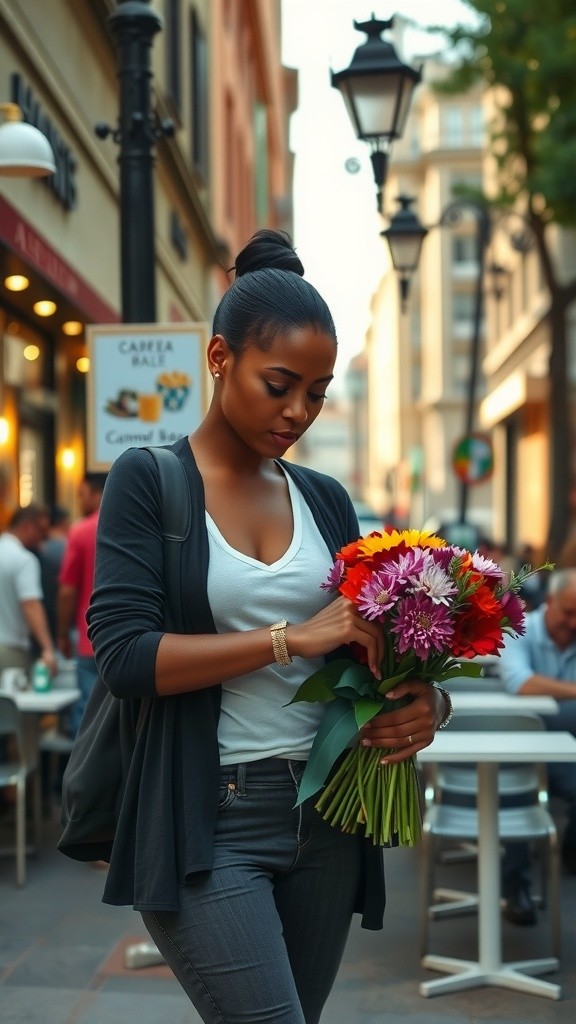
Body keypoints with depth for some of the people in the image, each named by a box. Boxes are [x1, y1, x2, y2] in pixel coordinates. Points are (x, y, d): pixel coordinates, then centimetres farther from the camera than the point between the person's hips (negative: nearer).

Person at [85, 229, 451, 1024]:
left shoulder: (326, 500, 10)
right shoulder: (149, 481, -4)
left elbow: (371, 649, 15)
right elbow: (123, 655, -14)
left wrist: (426, 701, -8)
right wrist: (293, 636, -19)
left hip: (324, 815, 5)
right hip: (208, 821, -5)